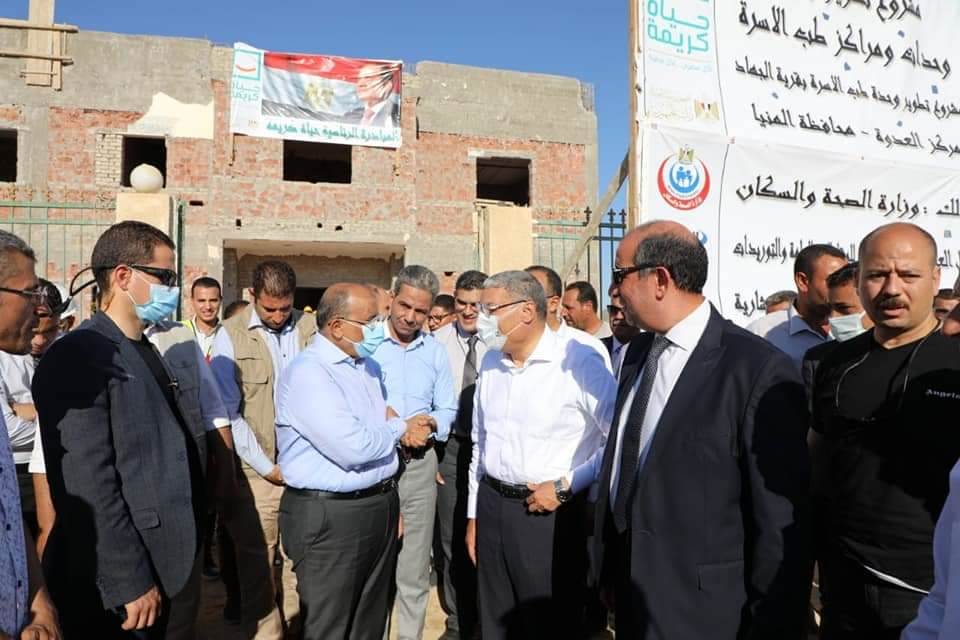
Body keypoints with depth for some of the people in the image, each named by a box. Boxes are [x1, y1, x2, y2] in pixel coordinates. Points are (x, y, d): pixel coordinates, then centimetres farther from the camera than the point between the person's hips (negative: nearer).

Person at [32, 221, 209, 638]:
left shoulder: (146, 353, 12)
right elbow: (87, 488, -21)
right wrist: (129, 584, -20)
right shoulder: (78, 357, -16)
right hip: (121, 587, -8)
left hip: (174, 570, 8)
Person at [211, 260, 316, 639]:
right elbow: (228, 413, -4)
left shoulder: (310, 328, 1)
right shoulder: (231, 335, -2)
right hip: (257, 472, -1)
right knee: (257, 563, 7)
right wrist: (267, 467, -5)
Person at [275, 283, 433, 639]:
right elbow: (353, 448, -26)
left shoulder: (367, 365, 10)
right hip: (330, 516, -8)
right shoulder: (307, 372, -18)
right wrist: (401, 429, -8)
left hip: (381, 506, 8)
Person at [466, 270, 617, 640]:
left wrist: (565, 487, -14)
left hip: (552, 512, -6)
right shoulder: (490, 362, 7)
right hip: (491, 506, 6)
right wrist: (473, 513, 15)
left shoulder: (578, 362, -16)